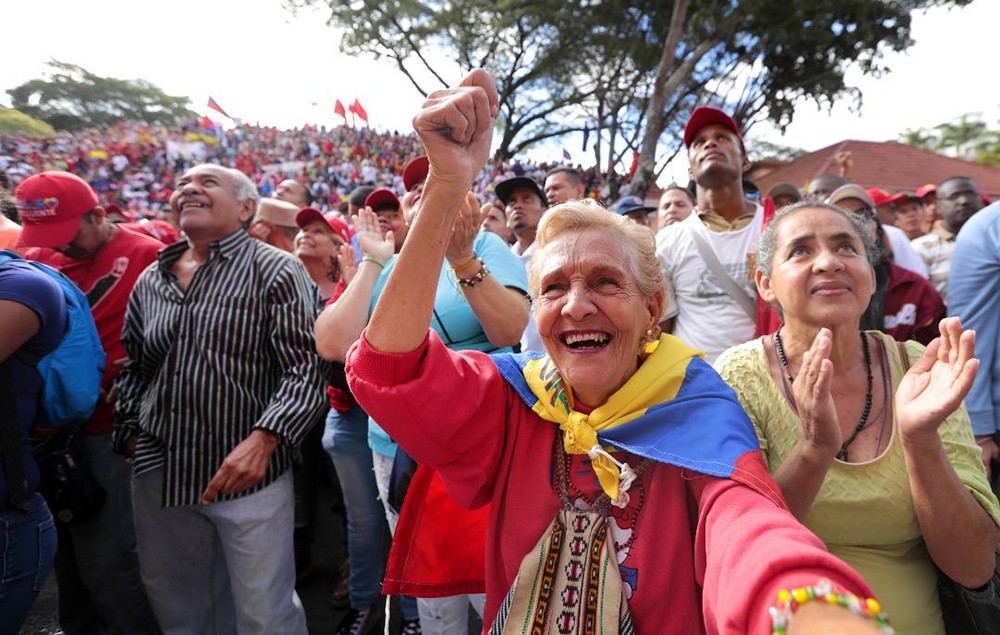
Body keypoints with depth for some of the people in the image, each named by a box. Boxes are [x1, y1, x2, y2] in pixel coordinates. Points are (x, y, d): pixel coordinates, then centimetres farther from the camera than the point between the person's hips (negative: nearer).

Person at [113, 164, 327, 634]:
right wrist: (129, 432, 8)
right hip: (159, 473, 6)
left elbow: (306, 367, -15)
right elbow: (133, 368, 21)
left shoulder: (276, 271, -7)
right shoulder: (150, 280, 11)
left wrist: (263, 439, -26)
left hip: (249, 474, -5)